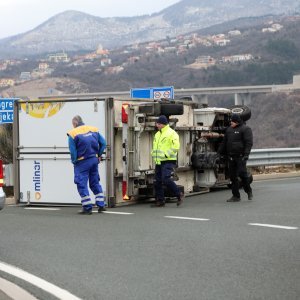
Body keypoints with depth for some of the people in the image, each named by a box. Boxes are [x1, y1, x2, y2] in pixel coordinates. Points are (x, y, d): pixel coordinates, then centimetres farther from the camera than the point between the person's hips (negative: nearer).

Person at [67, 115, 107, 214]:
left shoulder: (73, 134, -9)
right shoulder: (94, 130, 7)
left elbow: (72, 151, -12)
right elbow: (103, 143, 8)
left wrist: (74, 162, 2)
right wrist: (99, 155, 15)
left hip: (82, 162, -6)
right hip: (94, 160, 6)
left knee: (82, 184, 1)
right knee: (95, 182, 17)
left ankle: (87, 208, -1)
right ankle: (101, 205, 16)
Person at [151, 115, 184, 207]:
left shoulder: (172, 133, -8)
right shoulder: (157, 134, 17)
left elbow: (176, 147, -17)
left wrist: (166, 154, -21)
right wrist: (153, 153, 9)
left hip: (168, 161, -8)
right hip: (158, 162, 8)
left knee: (166, 180, -19)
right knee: (157, 181, 6)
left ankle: (179, 195, -4)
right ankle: (160, 201, 14)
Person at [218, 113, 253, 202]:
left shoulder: (245, 129, -5)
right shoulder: (229, 129, 16)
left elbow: (249, 143, -12)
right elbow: (224, 142, 24)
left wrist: (246, 154, -21)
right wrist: (219, 152, 19)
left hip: (240, 156, -7)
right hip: (231, 157, 7)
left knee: (242, 173, -14)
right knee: (233, 176, 5)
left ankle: (249, 191, 8)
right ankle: (236, 196, 11)